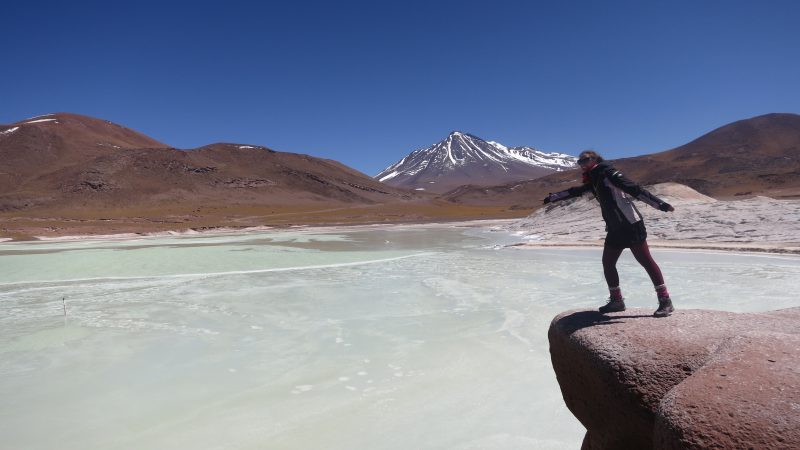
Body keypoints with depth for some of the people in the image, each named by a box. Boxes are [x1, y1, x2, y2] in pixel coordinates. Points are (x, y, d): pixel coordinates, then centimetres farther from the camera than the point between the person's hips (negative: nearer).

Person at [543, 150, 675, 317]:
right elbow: (574, 191, 29)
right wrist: (552, 198, 37)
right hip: (615, 229, 9)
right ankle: (616, 300, 20)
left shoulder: (607, 174, -9)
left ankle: (665, 301, -2)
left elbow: (634, 189, -17)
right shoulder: (593, 181, 16)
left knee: (645, 261, -8)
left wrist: (660, 204, -23)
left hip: (631, 225, -9)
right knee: (608, 263, 9)